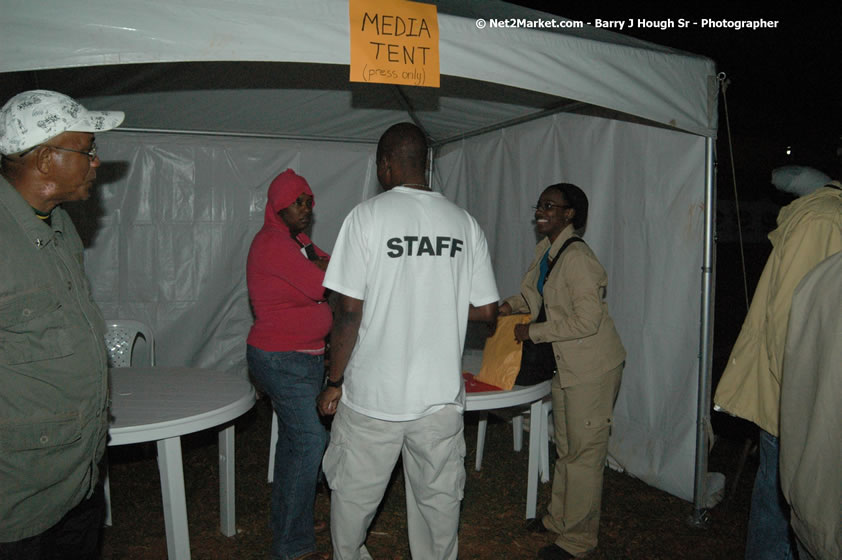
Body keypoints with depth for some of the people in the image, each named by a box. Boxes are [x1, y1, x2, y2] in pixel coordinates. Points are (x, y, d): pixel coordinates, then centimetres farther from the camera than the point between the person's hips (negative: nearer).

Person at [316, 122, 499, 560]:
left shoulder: (367, 216, -10)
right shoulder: (464, 223, 1)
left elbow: (349, 311, -13)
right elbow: (487, 311, 3)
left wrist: (334, 383, -2)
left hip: (373, 396, -3)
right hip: (441, 394, 3)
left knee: (353, 495, 18)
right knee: (439, 498, 18)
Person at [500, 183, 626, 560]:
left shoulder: (576, 257, -23)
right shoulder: (546, 249, 4)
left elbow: (586, 321, -26)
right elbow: (535, 292, 19)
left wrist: (533, 332, -18)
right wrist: (511, 305, 1)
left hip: (593, 367, -9)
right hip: (566, 364, 9)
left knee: (584, 450, 4)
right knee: (565, 446, 21)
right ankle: (559, 518, 38)